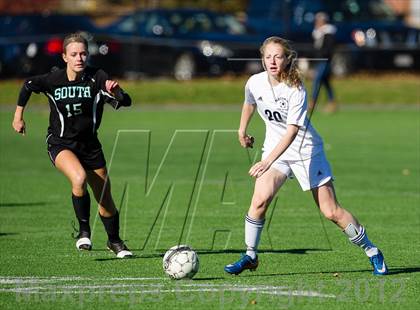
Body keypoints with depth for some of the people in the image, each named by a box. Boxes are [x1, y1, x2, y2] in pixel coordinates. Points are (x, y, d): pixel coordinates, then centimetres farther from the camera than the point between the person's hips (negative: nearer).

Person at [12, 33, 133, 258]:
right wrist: (18, 116, 12)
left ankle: (114, 241, 36)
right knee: (79, 177, -33)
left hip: (89, 144, 2)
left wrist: (116, 93, -45)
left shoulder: (97, 78, -15)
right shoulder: (53, 80, -14)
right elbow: (28, 86, 6)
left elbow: (126, 102, -23)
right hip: (60, 144, -2)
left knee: (105, 200, 8)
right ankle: (84, 231, -14)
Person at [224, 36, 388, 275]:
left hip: (307, 150, -3)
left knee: (331, 211, -3)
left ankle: (372, 252, 14)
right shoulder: (255, 83, -8)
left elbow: (292, 131, -31)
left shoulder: (296, 89, -24)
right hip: (275, 148, 3)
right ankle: (250, 256, -6)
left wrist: (267, 162, -41)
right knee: (260, 199, -21)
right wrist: (242, 130, 28)